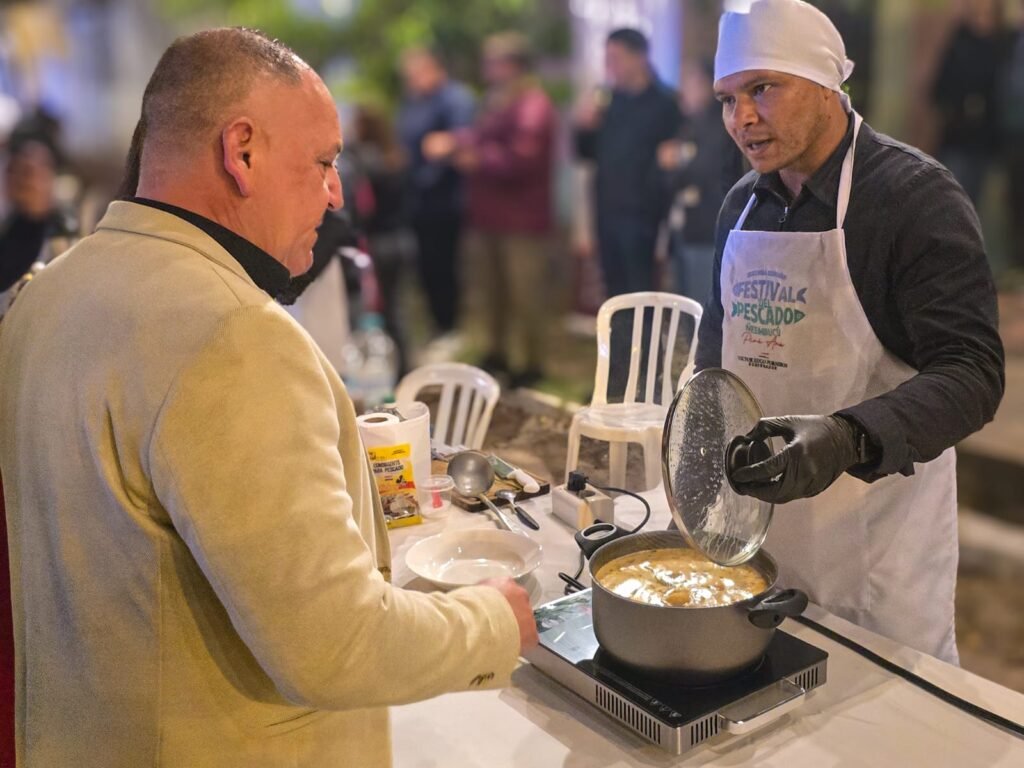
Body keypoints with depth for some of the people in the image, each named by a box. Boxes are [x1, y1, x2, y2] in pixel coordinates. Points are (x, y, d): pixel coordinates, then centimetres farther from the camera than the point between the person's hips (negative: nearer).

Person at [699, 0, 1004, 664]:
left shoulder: (918, 196, -15)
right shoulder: (743, 203, 7)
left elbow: (972, 373, -22)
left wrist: (848, 439, -38)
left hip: (874, 530, -6)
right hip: (749, 517, 6)